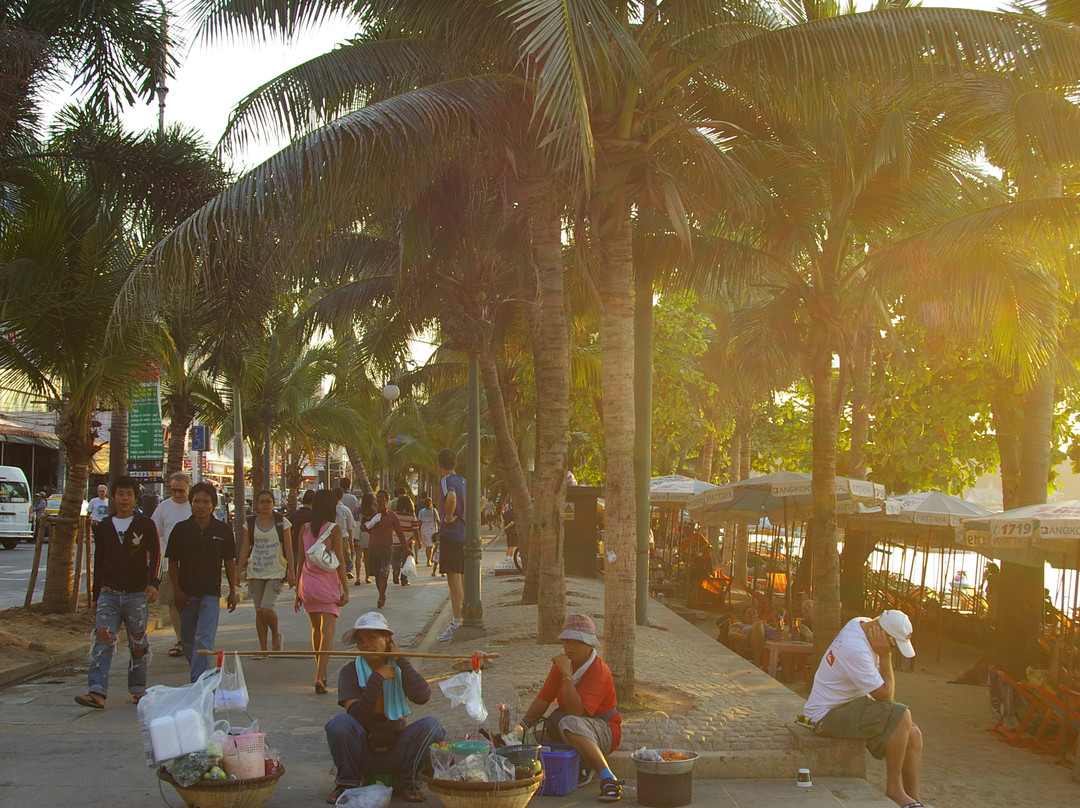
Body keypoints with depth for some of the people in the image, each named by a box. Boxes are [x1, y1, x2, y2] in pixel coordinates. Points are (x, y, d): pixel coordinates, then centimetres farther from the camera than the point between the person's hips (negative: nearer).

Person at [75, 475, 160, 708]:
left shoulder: (145, 525, 3)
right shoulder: (104, 528, 12)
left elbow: (155, 555, -7)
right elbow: (98, 564, 18)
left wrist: (153, 583, -23)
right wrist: (95, 597, 17)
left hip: (137, 594, -2)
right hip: (108, 593, 2)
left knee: (138, 643, 5)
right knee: (103, 639, -11)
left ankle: (138, 689, 18)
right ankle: (97, 692, -18)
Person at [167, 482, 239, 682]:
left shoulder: (223, 530, 1)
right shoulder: (181, 529, 1)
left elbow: (229, 562, 8)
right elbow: (172, 562, 4)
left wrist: (233, 591, 7)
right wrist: (177, 589, -5)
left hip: (211, 593, -2)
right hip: (186, 593, 2)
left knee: (204, 639, -12)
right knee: (187, 640, 11)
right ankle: (199, 672, 29)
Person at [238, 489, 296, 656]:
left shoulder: (282, 523, 1)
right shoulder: (250, 523, 6)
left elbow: (288, 549, 0)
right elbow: (245, 548, 10)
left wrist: (291, 572, -5)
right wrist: (239, 570, 6)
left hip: (276, 572, -3)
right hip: (255, 572, 3)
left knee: (266, 608, -16)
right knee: (259, 611, 4)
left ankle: (276, 636, 11)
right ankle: (263, 647, 13)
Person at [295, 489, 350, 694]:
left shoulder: (305, 529, 5)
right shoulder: (334, 529, -8)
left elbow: (301, 562, 10)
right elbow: (339, 562, -10)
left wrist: (298, 592, 16)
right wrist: (346, 590, -6)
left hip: (307, 583, 5)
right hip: (327, 583, -5)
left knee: (316, 629, 18)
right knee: (327, 631, -6)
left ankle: (322, 673, 25)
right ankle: (319, 676, -19)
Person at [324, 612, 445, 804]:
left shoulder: (399, 669, 2)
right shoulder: (350, 672, -4)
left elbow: (422, 697, -19)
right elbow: (357, 716, -18)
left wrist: (401, 660, -12)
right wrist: (377, 679, -20)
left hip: (396, 750, 1)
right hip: (363, 753, -1)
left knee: (430, 725, -24)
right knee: (340, 722, -30)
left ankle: (406, 781, -3)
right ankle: (347, 783, -6)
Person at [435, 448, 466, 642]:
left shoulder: (446, 481, -11)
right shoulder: (463, 481, 15)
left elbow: (451, 497, -33)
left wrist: (448, 517, -19)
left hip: (450, 534, -8)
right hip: (465, 534, 8)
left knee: (454, 580, -8)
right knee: (462, 580, 15)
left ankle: (456, 624, -10)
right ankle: (465, 620, 20)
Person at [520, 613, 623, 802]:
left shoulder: (598, 670, -21)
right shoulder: (562, 663, 2)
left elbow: (577, 710, -30)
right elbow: (542, 700, 7)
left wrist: (567, 675, -32)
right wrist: (521, 729, 1)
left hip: (604, 732, -9)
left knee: (571, 723, -36)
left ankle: (608, 779, -40)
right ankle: (584, 765, -2)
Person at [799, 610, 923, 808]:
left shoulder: (865, 624, 1)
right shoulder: (855, 650, -30)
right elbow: (885, 696, -20)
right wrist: (885, 656, -19)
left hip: (849, 704, 10)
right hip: (827, 715, -10)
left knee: (913, 736, -2)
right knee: (901, 716, -27)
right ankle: (894, 788, -15)